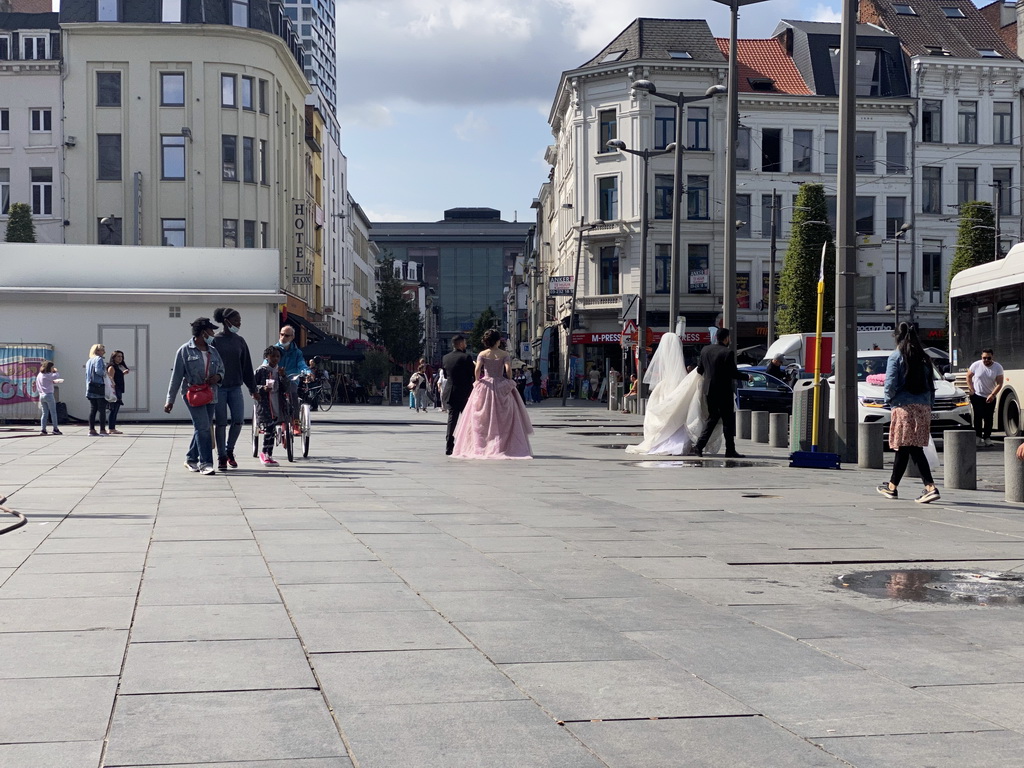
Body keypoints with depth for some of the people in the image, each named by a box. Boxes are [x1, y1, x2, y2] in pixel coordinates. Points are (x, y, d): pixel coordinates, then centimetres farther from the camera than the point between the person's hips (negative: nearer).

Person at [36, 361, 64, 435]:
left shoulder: (39, 375, 12)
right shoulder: (47, 375, -14)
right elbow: (56, 376, -23)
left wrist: (55, 381, 10)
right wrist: (55, 371, -3)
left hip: (41, 395, 8)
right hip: (48, 395, -8)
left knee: (44, 413, 9)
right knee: (53, 413, 1)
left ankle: (42, 429, 2)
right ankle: (55, 429, 3)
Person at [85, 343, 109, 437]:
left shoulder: (89, 361, 18)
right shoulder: (99, 359, -7)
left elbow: (87, 374, 19)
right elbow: (98, 370, -23)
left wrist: (88, 387, 19)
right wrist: (105, 372, -4)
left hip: (90, 388, 8)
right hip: (99, 387, -8)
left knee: (93, 409, 7)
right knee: (102, 409, -4)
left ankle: (92, 430, 5)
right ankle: (102, 430, -6)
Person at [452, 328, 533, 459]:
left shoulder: (482, 354, -1)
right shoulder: (504, 354, -3)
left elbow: (477, 369, -12)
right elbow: (508, 369, -13)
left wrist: (477, 381, 2)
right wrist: (509, 381, 0)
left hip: (485, 385, 1)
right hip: (501, 386, -1)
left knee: (482, 419, 6)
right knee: (502, 418, 5)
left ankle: (480, 448, 3)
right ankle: (502, 447, 1)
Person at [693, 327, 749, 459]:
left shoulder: (705, 350, 4)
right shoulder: (728, 353, -15)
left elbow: (699, 370, 11)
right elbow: (734, 373, -14)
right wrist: (747, 377, 3)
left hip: (709, 390, 6)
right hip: (723, 392, -6)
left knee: (712, 418, 16)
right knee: (728, 420, 2)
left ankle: (699, 445, 7)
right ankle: (730, 450, 3)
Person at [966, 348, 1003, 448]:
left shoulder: (998, 367, -7)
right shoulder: (976, 365, -7)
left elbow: (999, 383, -9)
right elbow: (969, 376, 6)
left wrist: (992, 395, -20)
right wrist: (971, 389, -3)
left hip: (990, 397, 1)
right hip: (977, 396, -1)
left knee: (989, 418, 3)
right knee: (978, 417, -7)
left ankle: (987, 437, 10)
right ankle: (978, 437, -3)